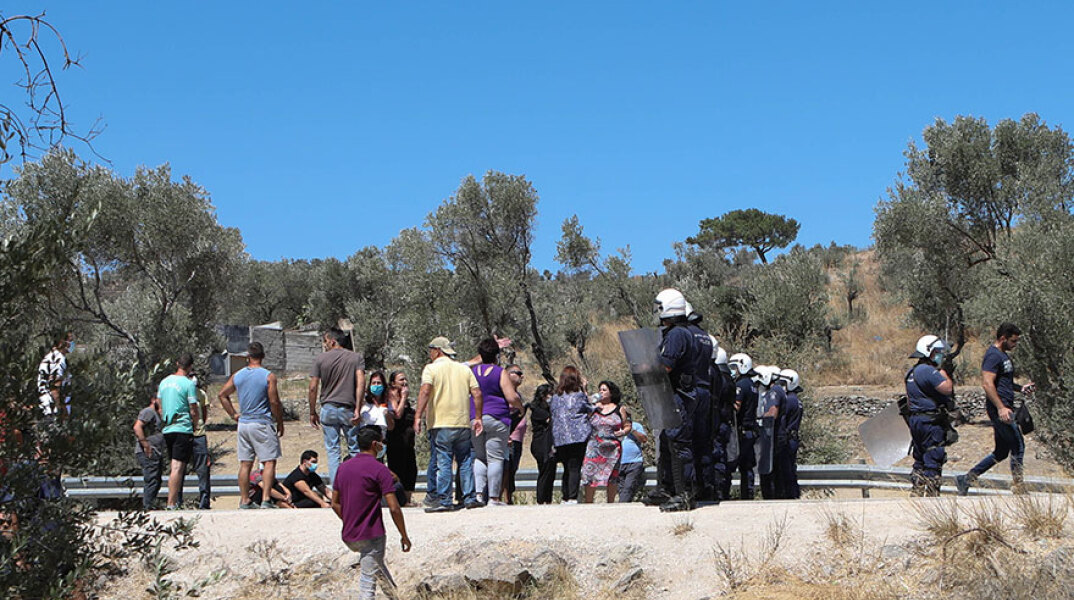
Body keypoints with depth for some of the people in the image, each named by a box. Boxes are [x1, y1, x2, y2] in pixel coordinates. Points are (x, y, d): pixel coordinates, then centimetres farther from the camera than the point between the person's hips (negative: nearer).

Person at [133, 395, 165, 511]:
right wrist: (146, 446, -21)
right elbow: (137, 427, -19)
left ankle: (149, 506, 14)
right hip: (148, 453, -10)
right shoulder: (148, 411, -6)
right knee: (151, 481, -13)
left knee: (156, 482, 10)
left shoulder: (155, 414, 25)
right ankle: (147, 507, -14)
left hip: (156, 453, 10)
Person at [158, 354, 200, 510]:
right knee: (178, 467, -8)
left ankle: (173, 501, 17)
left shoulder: (164, 382, 12)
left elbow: (160, 409, 18)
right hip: (183, 430, -7)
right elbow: (194, 411, -10)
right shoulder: (188, 384, -9)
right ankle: (172, 504, -11)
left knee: (175, 466, 15)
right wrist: (196, 425, 7)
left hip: (167, 430, 7)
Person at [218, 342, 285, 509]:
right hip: (262, 424, -5)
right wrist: (280, 423, 0)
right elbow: (274, 402, -11)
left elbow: (222, 395, 14)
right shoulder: (269, 376, -10)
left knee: (245, 463, 10)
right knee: (269, 461, -1)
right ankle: (266, 500, -10)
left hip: (243, 424, 5)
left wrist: (233, 414, 18)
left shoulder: (237, 376, 6)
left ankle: (244, 500, 12)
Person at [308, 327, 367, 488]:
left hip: (328, 408, 0)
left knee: (333, 450, 5)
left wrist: (312, 412, 7)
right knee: (355, 450, 8)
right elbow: (361, 383, -9)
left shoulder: (320, 358, 1)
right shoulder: (356, 357, 2)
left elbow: (313, 387, -1)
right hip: (348, 409, 0)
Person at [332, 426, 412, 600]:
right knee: (368, 581, -2)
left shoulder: (343, 467, 8)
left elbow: (335, 504, 14)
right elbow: (394, 508, -16)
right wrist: (404, 536, -5)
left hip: (348, 537, 7)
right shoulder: (379, 470, -13)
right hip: (371, 536, -7)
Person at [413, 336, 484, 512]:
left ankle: (443, 501, -5)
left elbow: (425, 391, -15)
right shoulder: (464, 369, 14)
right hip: (463, 423, 4)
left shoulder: (431, 368, 0)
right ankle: (469, 498, 9)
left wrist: (418, 416, -19)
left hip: (441, 425, -4)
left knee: (443, 463, -3)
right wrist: (478, 418, 12)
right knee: (465, 461, 11)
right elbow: (477, 394, 6)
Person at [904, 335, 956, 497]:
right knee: (933, 462, -5)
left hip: (916, 421, 10)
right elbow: (947, 389, -24)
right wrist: (944, 374, -5)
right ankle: (931, 496, -5)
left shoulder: (912, 372, 16)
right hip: (932, 422, -10)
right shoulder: (928, 371, -16)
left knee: (921, 461, 16)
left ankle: (916, 493, 18)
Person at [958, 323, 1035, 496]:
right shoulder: (993, 355, -13)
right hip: (999, 409, -10)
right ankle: (1018, 488, 1)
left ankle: (966, 479, 15)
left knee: (1001, 452, 12)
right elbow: (987, 384, -22)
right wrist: (1001, 407, -26)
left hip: (1004, 408, 10)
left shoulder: (1004, 355, 20)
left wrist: (1021, 388, 14)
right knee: (1018, 446, -7)